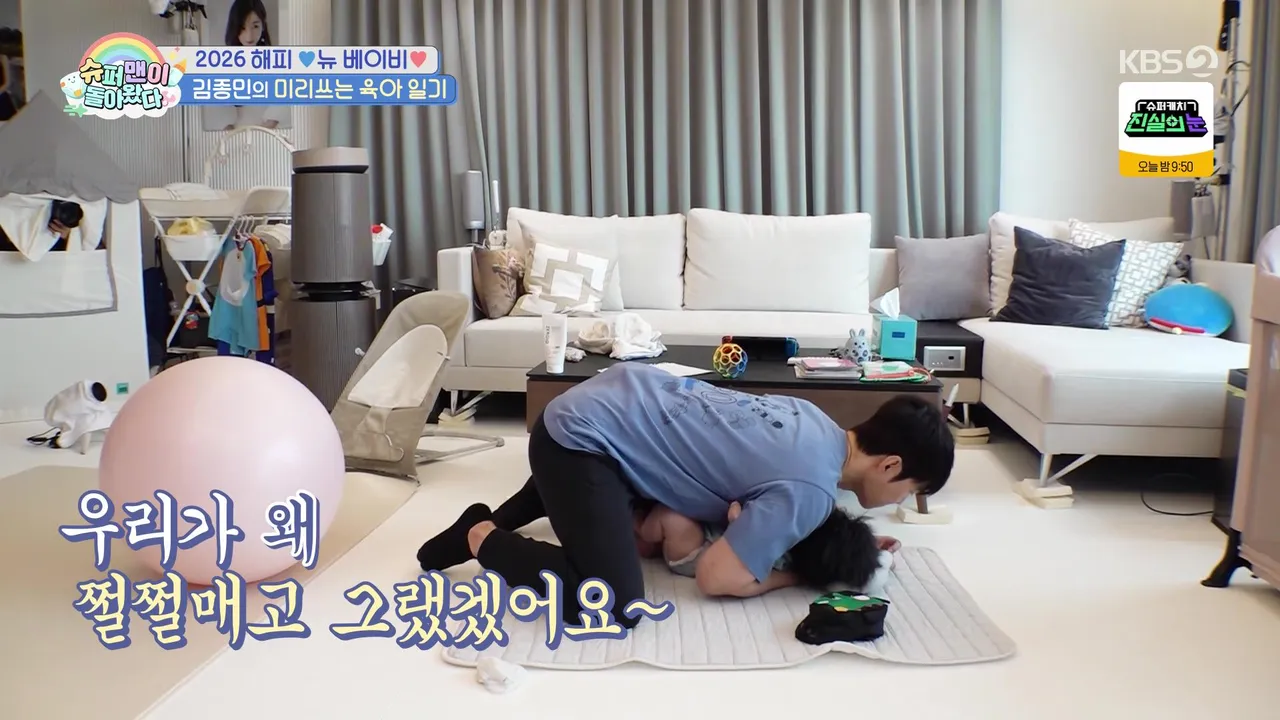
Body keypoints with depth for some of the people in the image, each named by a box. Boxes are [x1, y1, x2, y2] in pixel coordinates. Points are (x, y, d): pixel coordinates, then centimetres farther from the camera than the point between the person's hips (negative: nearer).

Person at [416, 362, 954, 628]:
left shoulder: (817, 425, 4)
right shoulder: (812, 489, -21)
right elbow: (715, 577, -20)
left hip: (611, 394, 10)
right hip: (583, 435, -10)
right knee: (616, 608, -18)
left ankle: (492, 521, 40)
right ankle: (484, 541, 0)